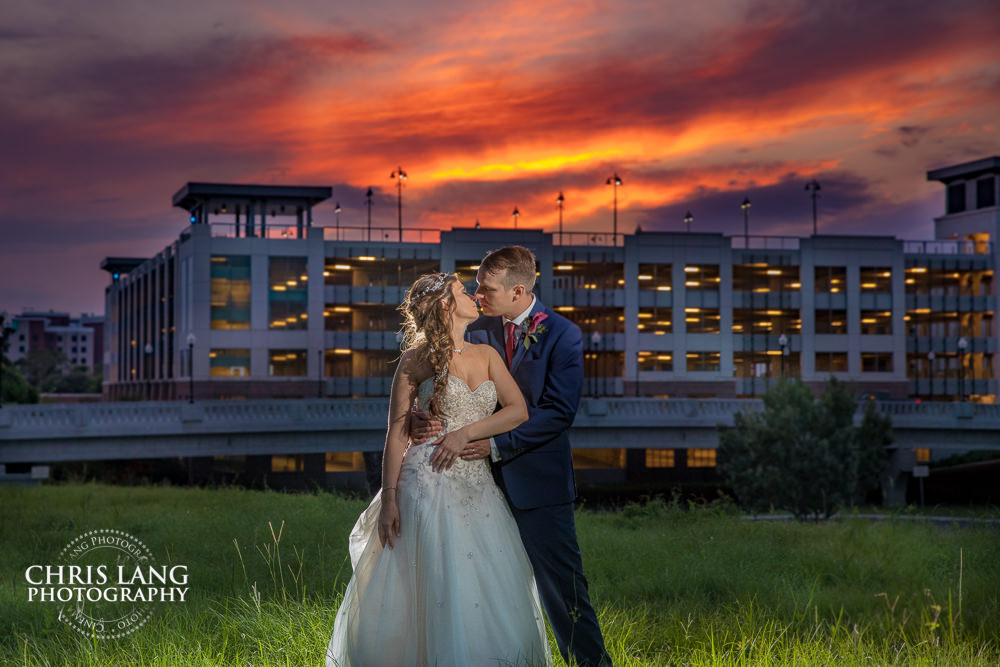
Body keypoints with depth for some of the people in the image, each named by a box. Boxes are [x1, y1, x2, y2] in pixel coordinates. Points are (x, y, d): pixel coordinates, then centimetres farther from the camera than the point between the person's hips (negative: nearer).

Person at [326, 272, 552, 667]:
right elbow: (396, 433, -3)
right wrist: (388, 498, -10)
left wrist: (466, 432, -11)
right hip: (429, 483, -5)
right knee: (433, 591, -6)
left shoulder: (487, 355, 12)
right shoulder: (418, 359, 0)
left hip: (477, 486, 5)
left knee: (492, 591, 3)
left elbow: (518, 410, 2)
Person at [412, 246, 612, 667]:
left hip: (538, 482, -5)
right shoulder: (477, 332, 6)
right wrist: (421, 418, -18)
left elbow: (558, 411, -14)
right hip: (487, 479, 5)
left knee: (561, 584, -1)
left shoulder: (562, 335, -7)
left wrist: (496, 444, -20)